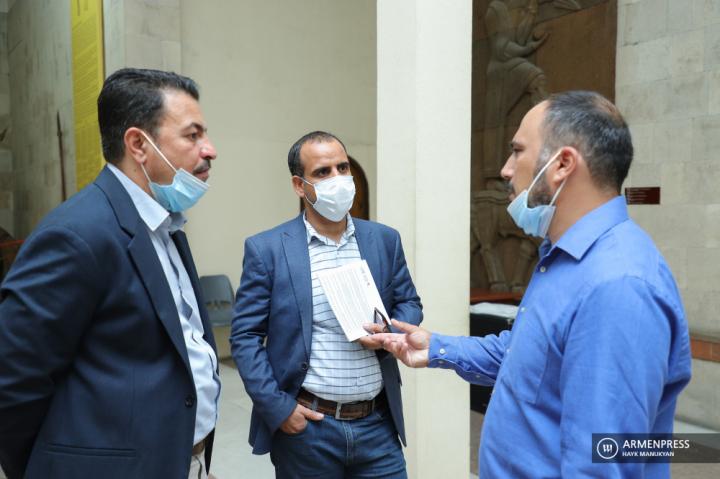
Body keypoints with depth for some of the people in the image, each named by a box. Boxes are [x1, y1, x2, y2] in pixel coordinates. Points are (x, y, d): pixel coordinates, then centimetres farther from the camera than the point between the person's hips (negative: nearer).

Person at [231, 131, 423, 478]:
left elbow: (410, 304, 11)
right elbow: (245, 336, -5)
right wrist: (278, 408, -10)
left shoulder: (385, 240, 4)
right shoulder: (266, 249, -6)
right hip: (306, 425, -2)